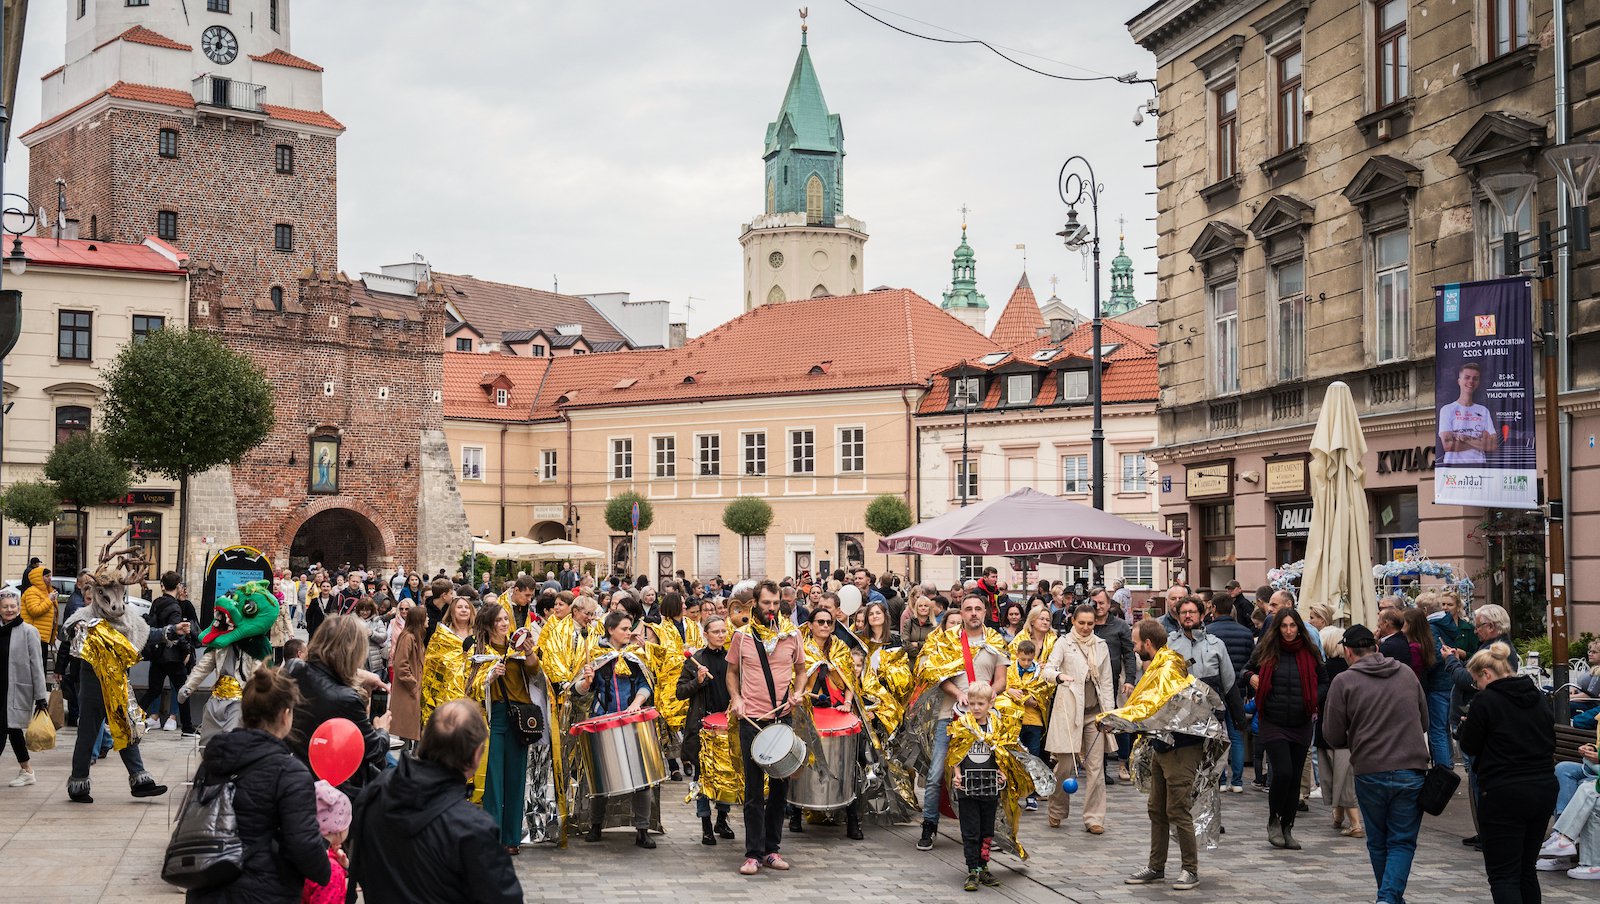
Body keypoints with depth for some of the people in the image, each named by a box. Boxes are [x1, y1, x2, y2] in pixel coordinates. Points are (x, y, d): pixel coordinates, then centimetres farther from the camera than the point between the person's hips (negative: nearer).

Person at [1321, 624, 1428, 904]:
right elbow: (1424, 721, 17)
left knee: (1378, 843, 16)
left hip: (1369, 773, -1)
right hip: (1411, 772, 2)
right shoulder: (1407, 674, 8)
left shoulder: (1344, 681, -4)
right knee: (1402, 842, 5)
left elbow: (1333, 736, -3)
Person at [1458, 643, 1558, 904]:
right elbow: (1551, 743, 18)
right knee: (1527, 869, 18)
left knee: (1503, 875, -4)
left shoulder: (1485, 701, -13)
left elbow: (1469, 747, -4)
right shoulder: (1538, 697, 8)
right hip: (1544, 789, 7)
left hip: (1504, 794, -7)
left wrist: (1465, 725, 15)